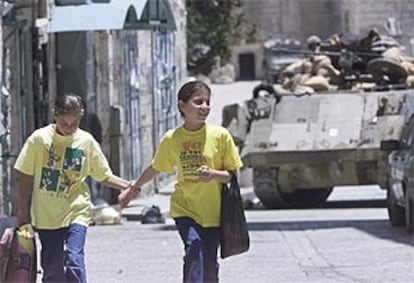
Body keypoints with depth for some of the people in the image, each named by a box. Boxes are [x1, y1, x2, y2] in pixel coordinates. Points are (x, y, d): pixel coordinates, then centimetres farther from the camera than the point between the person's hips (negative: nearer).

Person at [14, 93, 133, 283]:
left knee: (74, 261, -17)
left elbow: (104, 175, 7)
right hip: (46, 215, 1)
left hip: (76, 212, -1)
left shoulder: (86, 141, 0)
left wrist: (128, 186, -10)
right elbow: (26, 176, 3)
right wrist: (23, 211, 3)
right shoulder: (39, 139, -4)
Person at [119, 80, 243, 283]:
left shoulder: (220, 135, -8)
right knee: (194, 248, -23)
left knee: (209, 264, 5)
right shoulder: (171, 139, -3)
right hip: (184, 208, 0)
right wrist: (133, 189, 27)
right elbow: (155, 169, 15)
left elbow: (233, 175, -4)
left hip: (213, 212, 0)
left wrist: (213, 174, -24)